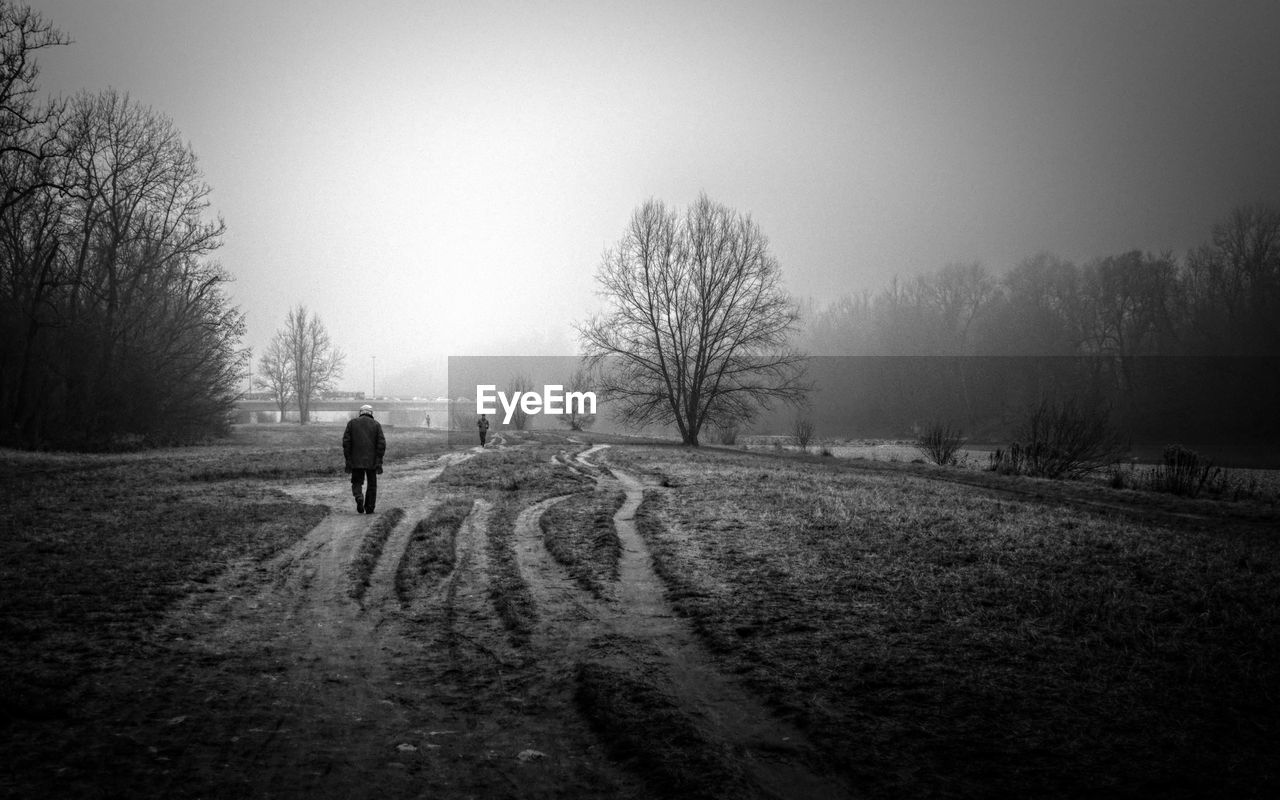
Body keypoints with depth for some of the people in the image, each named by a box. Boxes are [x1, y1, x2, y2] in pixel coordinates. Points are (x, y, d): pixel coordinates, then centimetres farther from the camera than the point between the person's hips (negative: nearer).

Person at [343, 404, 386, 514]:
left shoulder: (352, 423, 4)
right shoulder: (376, 424, 2)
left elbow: (346, 442, -3)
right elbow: (381, 444, -6)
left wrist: (348, 460, 0)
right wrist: (379, 462, -4)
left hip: (356, 461, 0)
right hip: (372, 461, 0)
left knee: (357, 483, 11)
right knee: (372, 485, 14)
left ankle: (359, 498, -17)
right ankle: (369, 508, 14)